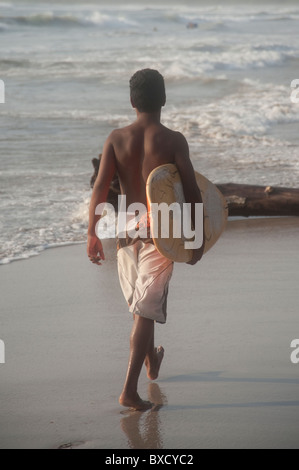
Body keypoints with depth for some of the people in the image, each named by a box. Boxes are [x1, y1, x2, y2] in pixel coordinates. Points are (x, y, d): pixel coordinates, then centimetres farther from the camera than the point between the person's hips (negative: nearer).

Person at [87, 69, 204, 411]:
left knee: (140, 303, 24)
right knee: (146, 310, -3)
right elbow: (192, 193, -11)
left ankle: (152, 361, 47)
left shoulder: (116, 139, -5)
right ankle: (129, 389, -10)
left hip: (127, 229, 3)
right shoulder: (173, 141, -11)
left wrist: (92, 235, -3)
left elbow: (100, 187, -9)